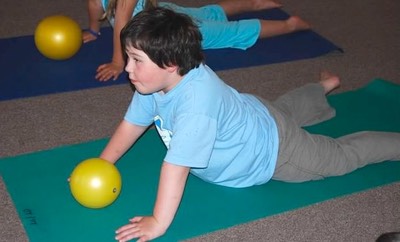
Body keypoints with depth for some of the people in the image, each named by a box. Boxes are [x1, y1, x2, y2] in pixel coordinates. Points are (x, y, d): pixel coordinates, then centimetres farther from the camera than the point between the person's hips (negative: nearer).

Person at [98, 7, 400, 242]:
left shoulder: (196, 102, -47)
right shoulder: (156, 82, -20)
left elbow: (177, 166, -49)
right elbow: (132, 124, -6)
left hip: (273, 152, -8)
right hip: (253, 111, 8)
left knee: (343, 155, 12)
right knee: (286, 107, 39)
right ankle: (325, 86, 66)